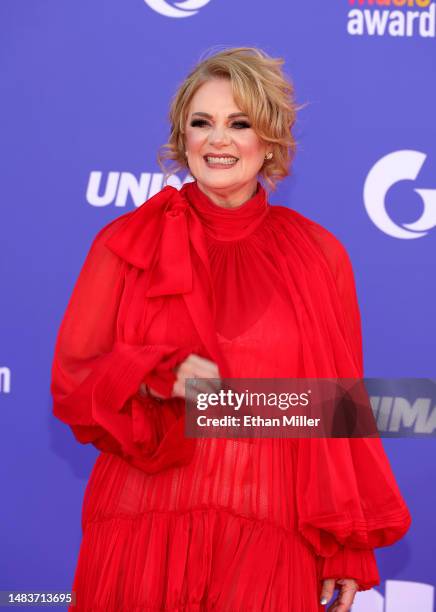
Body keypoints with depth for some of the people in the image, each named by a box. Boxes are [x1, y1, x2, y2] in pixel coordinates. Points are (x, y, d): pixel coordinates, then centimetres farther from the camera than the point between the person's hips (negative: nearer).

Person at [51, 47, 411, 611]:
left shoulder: (318, 256, 3)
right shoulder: (128, 243, 2)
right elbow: (71, 382, 1)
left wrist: (349, 550, 2)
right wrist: (158, 377, -18)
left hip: (270, 541, 0)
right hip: (146, 536, 0)